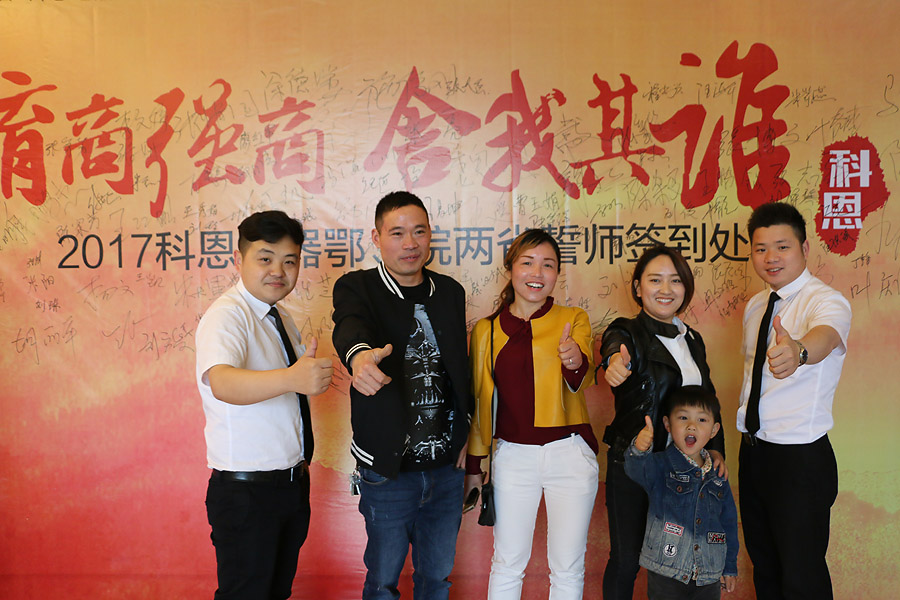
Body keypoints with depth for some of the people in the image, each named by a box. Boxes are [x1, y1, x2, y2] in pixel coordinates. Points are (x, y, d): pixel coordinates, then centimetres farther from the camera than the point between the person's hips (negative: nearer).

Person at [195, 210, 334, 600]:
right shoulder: (226, 315, -18)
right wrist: (292, 378, -54)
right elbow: (223, 383, -39)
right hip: (246, 491, -8)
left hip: (292, 482, 8)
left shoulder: (281, 319, 9)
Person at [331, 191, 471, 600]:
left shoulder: (450, 292, 6)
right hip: (388, 469, -4)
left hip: (446, 466, 4)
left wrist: (464, 432, 4)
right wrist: (359, 354, -54)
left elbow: (461, 366, 12)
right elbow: (350, 326, -31)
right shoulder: (357, 288, -8)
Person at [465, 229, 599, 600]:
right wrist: (473, 466, 11)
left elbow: (578, 382, -16)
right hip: (513, 455, 1)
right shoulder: (486, 330, 4)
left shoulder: (573, 319, 1)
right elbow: (480, 401, 10)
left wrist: (575, 360, -39)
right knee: (507, 564, 9)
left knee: (568, 568, 10)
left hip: (570, 454, 0)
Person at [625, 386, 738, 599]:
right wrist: (639, 450, -56)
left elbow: (729, 520, 13)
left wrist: (730, 567, 17)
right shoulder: (660, 466, -10)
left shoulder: (718, 476, 4)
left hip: (709, 576, 4)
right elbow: (637, 469, -33)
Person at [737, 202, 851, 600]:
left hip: (801, 458, -7)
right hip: (753, 451, 7)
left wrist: (797, 351, -62)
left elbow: (825, 335, -39)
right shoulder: (755, 306, 8)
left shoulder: (826, 301, -15)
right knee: (763, 563, 21)